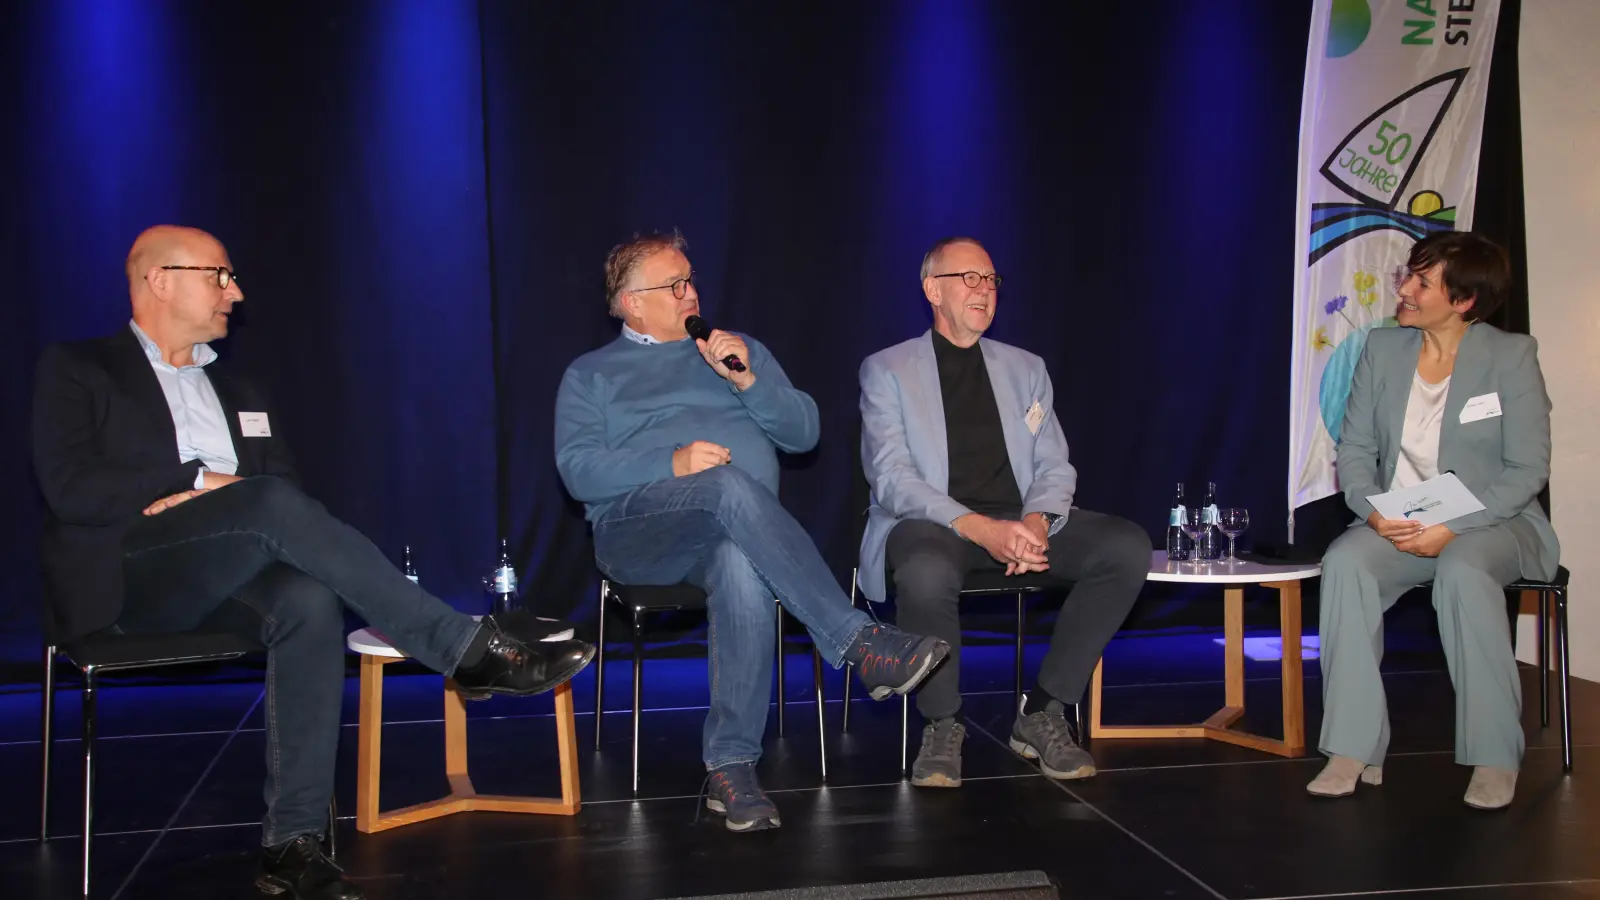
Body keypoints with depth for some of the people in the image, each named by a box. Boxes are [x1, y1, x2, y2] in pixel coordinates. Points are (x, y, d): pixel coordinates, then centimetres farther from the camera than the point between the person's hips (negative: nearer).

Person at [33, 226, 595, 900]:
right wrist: (202, 482, -9)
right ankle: (471, 651, -36)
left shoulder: (235, 390, 25)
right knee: (270, 503, -33)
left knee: (310, 602, -33)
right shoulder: (77, 369, 10)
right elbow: (71, 488, -7)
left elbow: (288, 489, 14)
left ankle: (292, 843, -34)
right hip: (127, 575, -4)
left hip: (223, 580, 5)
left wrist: (208, 501, -6)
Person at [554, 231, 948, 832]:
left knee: (743, 570, -38)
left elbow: (804, 432, 15)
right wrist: (674, 463, -14)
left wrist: (747, 381, -1)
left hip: (738, 531, 2)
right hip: (638, 526, -2)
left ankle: (731, 766, -33)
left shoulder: (742, 351, 27)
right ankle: (857, 642, -41)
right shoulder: (591, 375, 20)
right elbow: (579, 470, 1)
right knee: (730, 485, -37)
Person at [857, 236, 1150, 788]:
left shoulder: (1026, 369, 18)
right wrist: (980, 529, -24)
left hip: (1022, 521, 4)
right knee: (927, 571, -40)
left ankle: (1043, 714, -10)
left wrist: (1035, 523, -14)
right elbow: (891, 478, -8)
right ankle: (942, 723, -12)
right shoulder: (886, 370, 5)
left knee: (1128, 546, -21)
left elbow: (1054, 467, 11)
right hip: (933, 524, -4)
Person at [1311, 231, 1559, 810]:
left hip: (1491, 523, -3)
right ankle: (1355, 751, -26)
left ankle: (1494, 757, -22)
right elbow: (1354, 449, 7)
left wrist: (1451, 526, -21)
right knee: (1344, 562, -29)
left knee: (1462, 572, -37)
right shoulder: (1382, 349, 7)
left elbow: (1528, 470, -8)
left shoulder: (1512, 356, -4)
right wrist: (1375, 511, -14)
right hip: (1396, 524, 3)